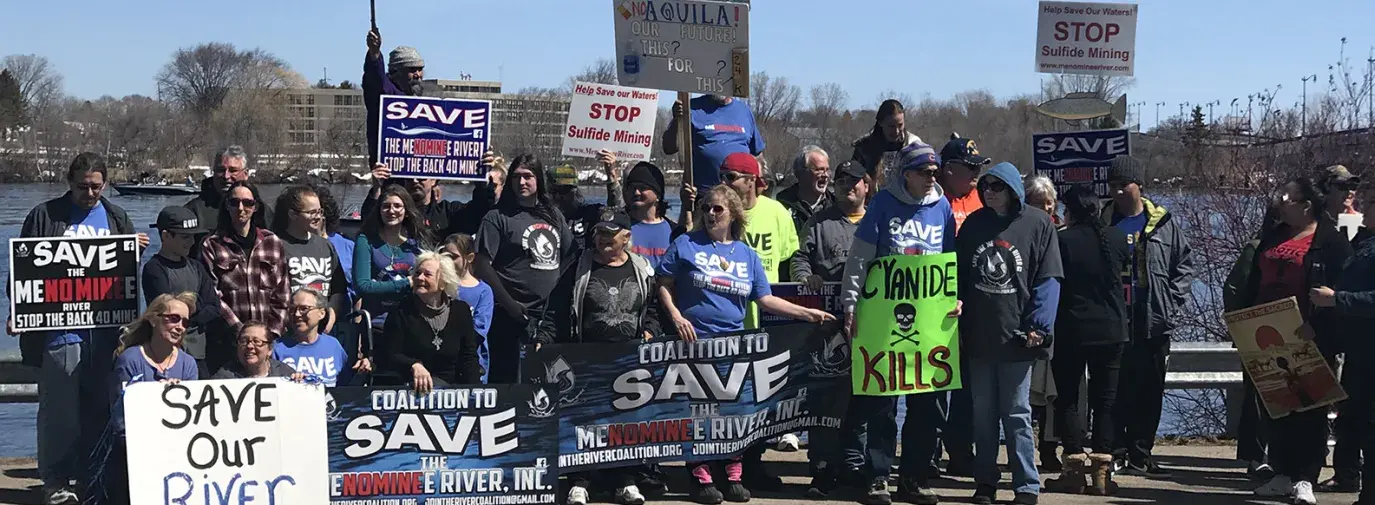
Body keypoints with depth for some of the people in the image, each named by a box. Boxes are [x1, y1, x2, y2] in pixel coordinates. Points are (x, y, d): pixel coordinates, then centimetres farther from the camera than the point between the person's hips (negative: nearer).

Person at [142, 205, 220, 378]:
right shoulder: (154, 269, -4)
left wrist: (191, 319, -7)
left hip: (198, 353, 6)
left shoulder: (196, 267, 16)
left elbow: (214, 308, 9)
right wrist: (197, 306, 1)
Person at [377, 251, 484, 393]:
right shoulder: (402, 312, 0)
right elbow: (387, 356, -6)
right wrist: (414, 365, -27)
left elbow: (469, 357, 6)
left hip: (454, 384, 2)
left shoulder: (461, 311, 7)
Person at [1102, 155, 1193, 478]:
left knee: (1149, 392, 4)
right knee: (1113, 391, 2)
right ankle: (1115, 454, 8)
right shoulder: (1102, 222, 6)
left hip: (1153, 322, 0)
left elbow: (1185, 263, 9)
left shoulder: (1162, 224, 5)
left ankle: (1140, 455, 11)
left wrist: (1173, 301, -1)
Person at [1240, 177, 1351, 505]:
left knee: (1310, 410, -2)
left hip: (1311, 341, -7)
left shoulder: (1331, 242, -7)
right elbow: (1253, 285, 19)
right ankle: (1282, 475, 19)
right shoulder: (1272, 239, 16)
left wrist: (1316, 326, -23)